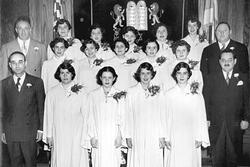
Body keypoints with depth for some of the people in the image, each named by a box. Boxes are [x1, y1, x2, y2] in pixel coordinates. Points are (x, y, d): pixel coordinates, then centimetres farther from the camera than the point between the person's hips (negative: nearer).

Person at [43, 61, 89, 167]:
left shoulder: (80, 92, 0)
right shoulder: (52, 93, 4)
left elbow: (85, 114, 2)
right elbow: (48, 115, 7)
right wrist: (49, 135, 6)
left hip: (77, 134, -1)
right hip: (59, 135, 1)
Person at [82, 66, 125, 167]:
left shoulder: (119, 95, 3)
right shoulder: (93, 95, 3)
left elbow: (121, 116, 3)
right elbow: (90, 118, 4)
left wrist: (119, 136, -2)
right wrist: (92, 136, -1)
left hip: (114, 136, 0)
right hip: (98, 136, 0)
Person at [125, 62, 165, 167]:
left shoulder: (157, 92, 2)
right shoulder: (132, 92, 1)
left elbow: (162, 114, 3)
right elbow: (128, 115, 2)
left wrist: (161, 136, 0)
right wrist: (128, 136, 0)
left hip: (154, 136, 1)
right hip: (137, 136, 0)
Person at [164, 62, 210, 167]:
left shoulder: (196, 95, 0)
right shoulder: (169, 95, 2)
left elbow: (201, 118, 3)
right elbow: (166, 118, 5)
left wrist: (200, 138, -1)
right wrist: (166, 138, 3)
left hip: (192, 139, 0)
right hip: (174, 140, 0)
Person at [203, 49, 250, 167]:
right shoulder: (211, 78, 4)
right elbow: (206, 100, 1)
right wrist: (206, 119, -5)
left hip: (235, 124, 1)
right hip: (216, 124, 0)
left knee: (233, 153, 9)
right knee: (217, 154, 6)